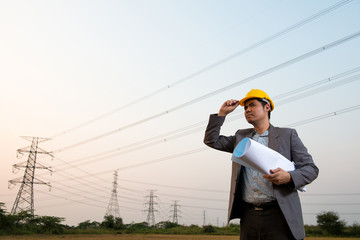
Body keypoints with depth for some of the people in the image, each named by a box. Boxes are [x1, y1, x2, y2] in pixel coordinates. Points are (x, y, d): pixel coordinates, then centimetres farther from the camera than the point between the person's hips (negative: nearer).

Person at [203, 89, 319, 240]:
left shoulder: (287, 135, 6)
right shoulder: (241, 137, 17)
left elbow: (311, 168, 4)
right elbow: (211, 140, 16)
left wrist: (289, 177, -16)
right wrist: (222, 113, 9)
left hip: (278, 215, -3)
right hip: (248, 216, 3)